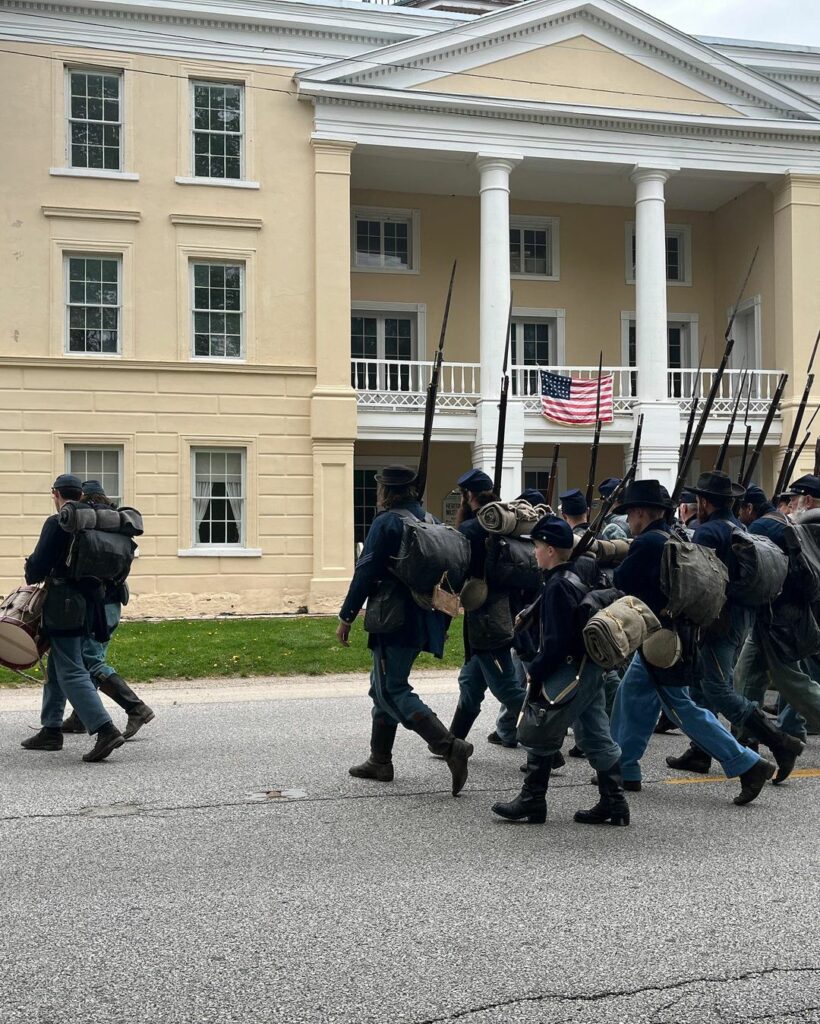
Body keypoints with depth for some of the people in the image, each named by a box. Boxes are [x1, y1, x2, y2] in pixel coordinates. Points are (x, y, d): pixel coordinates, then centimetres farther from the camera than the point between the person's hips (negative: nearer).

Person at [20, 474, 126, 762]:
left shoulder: (56, 524, -12)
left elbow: (39, 564, -13)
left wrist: (31, 575, 8)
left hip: (64, 608, -8)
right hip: (88, 606, 8)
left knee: (71, 672, -8)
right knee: (56, 668, 19)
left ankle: (106, 730, -18)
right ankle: (51, 730, 24)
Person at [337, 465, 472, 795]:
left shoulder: (386, 522, -11)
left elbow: (366, 572, -14)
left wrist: (346, 617, -9)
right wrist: (440, 616, 24)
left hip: (394, 621, -8)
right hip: (422, 621, 9)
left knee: (391, 691, -6)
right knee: (384, 687, 17)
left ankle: (450, 746, -18)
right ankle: (379, 761, 21)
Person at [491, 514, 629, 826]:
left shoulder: (559, 586, -17)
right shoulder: (579, 577, 12)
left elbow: (558, 640, -22)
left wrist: (536, 671, -13)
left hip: (569, 670, -10)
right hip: (591, 668, 10)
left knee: (541, 736, 1)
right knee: (597, 737, 12)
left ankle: (532, 802, 9)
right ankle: (614, 803, 16)